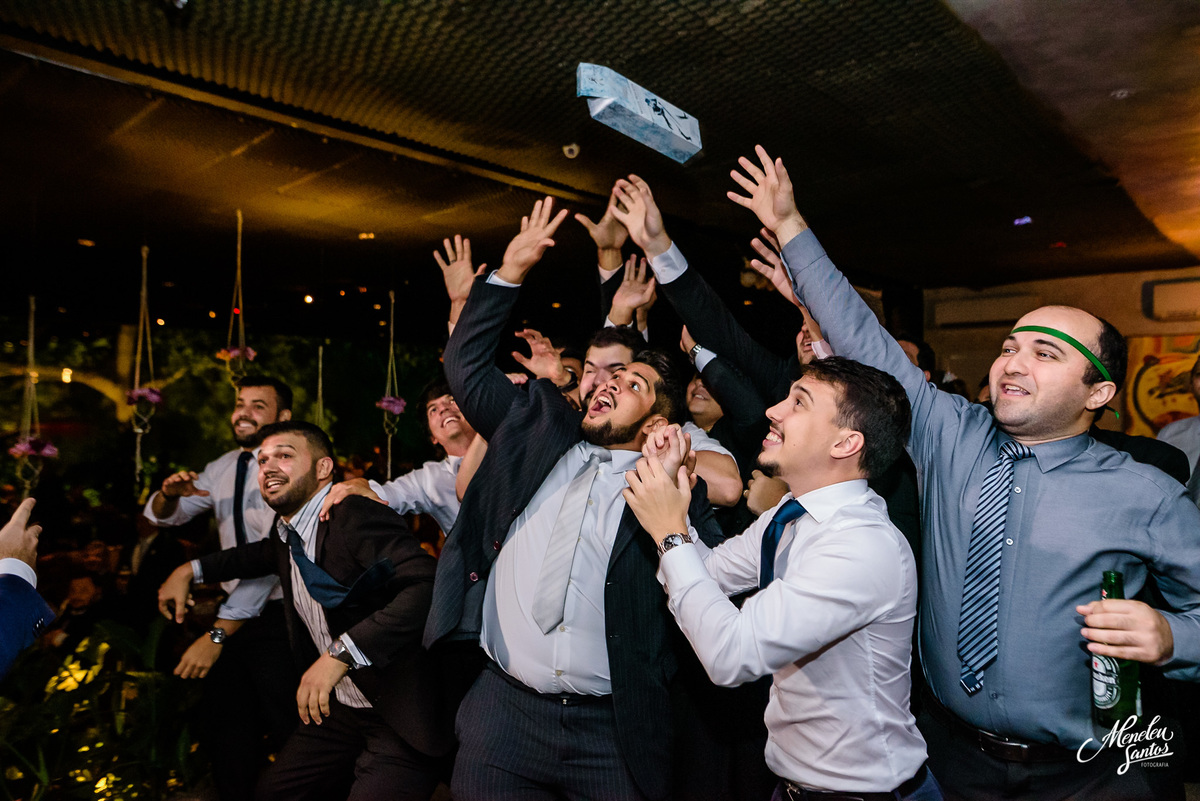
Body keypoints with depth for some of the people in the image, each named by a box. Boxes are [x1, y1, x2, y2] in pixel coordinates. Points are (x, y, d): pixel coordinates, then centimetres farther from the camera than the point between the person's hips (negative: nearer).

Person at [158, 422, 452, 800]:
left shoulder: (357, 517, -23)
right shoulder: (286, 529, 5)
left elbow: (428, 584, -37)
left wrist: (342, 652, -39)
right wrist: (191, 569, 24)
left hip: (400, 718, -9)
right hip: (338, 707, 9)